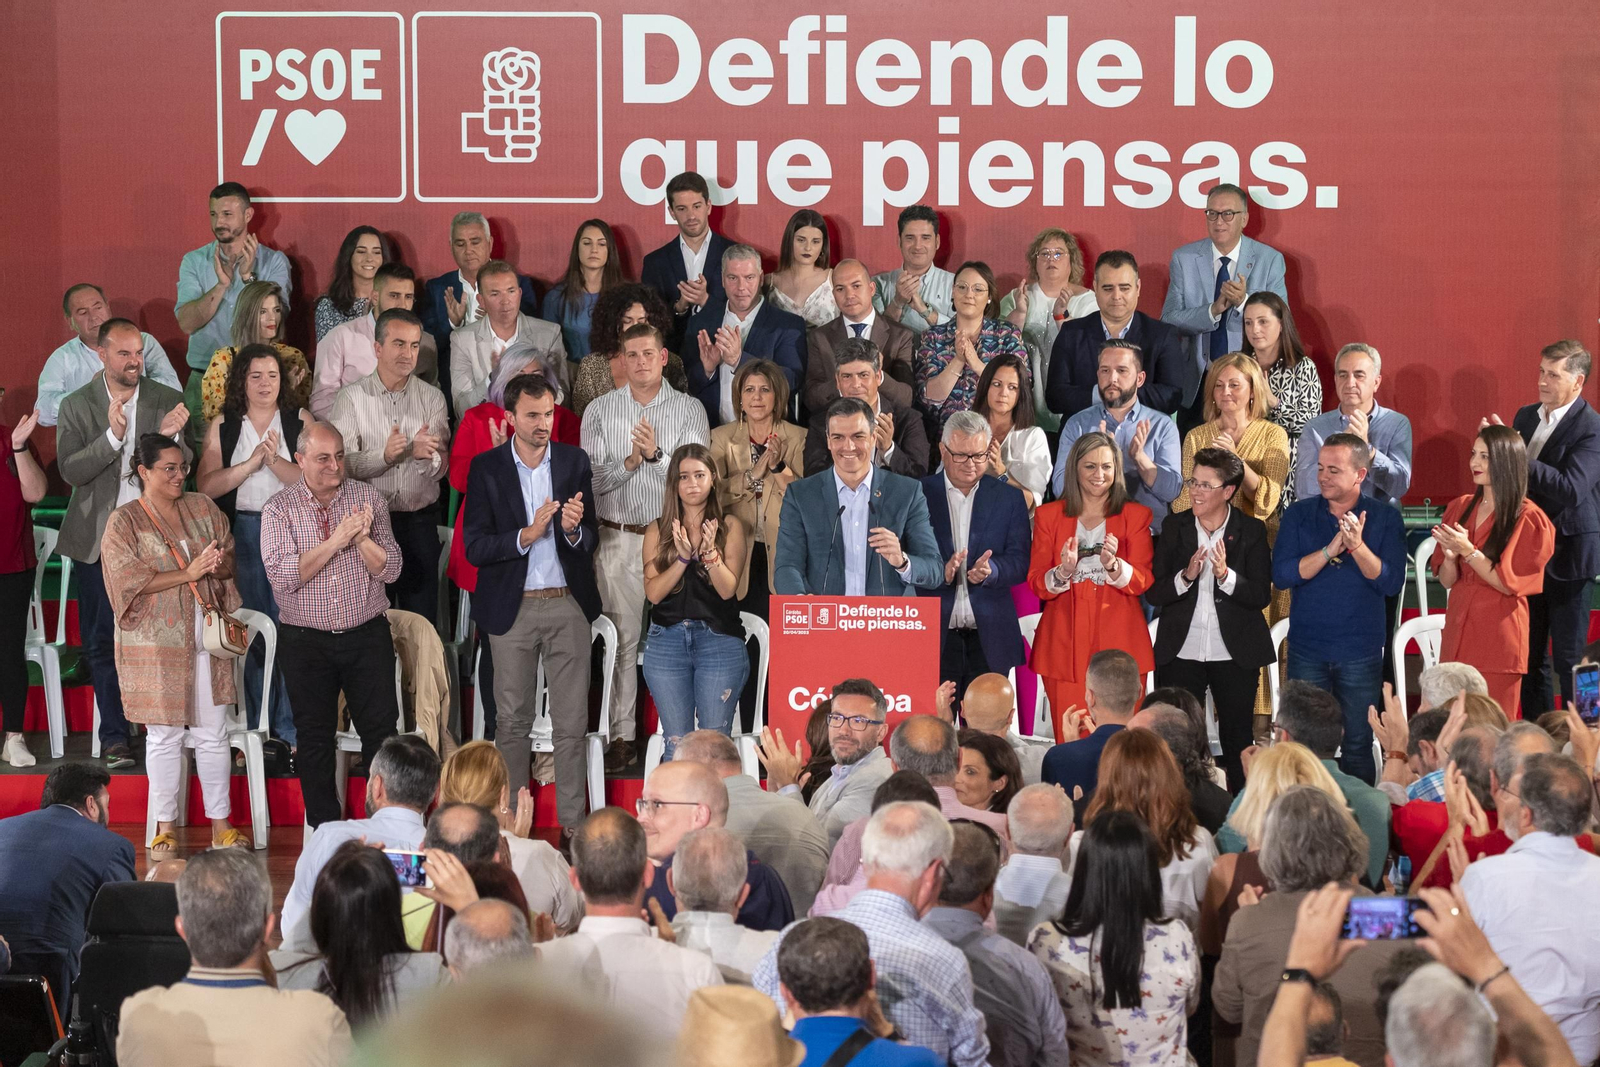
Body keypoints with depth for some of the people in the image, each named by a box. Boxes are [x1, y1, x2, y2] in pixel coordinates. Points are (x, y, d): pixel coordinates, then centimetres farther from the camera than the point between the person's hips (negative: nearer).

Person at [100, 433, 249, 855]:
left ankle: (220, 824, 14)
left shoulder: (203, 508, 9)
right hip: (157, 642, -4)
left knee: (213, 734, 6)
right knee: (164, 736, 3)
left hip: (208, 634, 4)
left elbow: (231, 563, 10)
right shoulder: (124, 521, -4)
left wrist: (218, 564, -14)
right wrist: (190, 572, -18)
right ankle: (165, 828, 13)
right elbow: (131, 582, -13)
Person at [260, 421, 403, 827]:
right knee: (314, 737, 7)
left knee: (381, 730, 0)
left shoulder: (368, 499, 2)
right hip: (306, 642, -1)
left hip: (367, 637, 1)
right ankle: (324, 831, 17)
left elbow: (390, 569, -2)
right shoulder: (279, 509, -3)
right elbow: (282, 576, -15)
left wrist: (363, 538, -20)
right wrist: (335, 541, -21)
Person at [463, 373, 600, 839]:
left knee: (572, 723, 2)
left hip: (568, 605, 1)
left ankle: (573, 822, 7)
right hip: (512, 608, -1)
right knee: (512, 720, 6)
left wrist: (573, 530, -18)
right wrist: (528, 534, -21)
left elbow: (591, 540, 5)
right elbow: (475, 547, -7)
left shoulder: (575, 462, 4)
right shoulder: (486, 468, -2)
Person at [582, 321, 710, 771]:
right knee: (622, 638, 1)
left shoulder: (689, 410, 4)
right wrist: (629, 462, -16)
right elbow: (591, 480, 0)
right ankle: (621, 734, 6)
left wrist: (656, 454, -23)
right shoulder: (600, 411, 6)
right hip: (618, 538, 1)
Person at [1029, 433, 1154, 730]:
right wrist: (1063, 571, -17)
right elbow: (1036, 583, 4)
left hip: (1120, 642, 0)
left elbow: (1142, 581, 0)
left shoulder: (1137, 516, 9)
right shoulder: (1048, 515, 10)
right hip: (1065, 643, 0)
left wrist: (1113, 564, -20)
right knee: (1070, 741, -6)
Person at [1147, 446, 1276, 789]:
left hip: (1235, 656, -1)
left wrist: (1226, 576, -23)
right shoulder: (1175, 529, 4)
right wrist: (1185, 576, -18)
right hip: (1181, 654, 1)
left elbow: (1262, 596, -8)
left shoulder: (1251, 531, -1)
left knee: (1238, 741, 8)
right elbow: (1153, 593, 0)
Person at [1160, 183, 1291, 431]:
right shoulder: (1184, 259, 2)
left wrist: (1245, 301, -23)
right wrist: (1213, 310, -21)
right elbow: (1169, 320, -4)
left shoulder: (1270, 260, 0)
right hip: (1196, 383, 1)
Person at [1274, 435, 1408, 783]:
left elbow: (1392, 583, -10)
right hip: (1306, 650, 1)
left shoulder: (1385, 518, -1)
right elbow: (1281, 574, -9)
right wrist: (1331, 550, -19)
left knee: (1358, 749, 5)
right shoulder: (1299, 514, 3)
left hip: (1361, 653, -1)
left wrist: (1357, 547, -23)